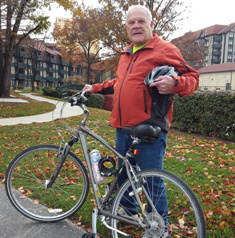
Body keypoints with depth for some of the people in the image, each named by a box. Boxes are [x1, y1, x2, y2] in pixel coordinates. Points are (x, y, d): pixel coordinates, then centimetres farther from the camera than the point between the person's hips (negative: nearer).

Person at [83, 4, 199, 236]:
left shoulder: (165, 49, -5)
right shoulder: (126, 54, 18)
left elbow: (192, 77, -8)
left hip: (149, 129, -7)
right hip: (123, 127, 8)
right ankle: (127, 209, 44)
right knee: (124, 172, 20)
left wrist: (174, 83, -28)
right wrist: (95, 88, 29)